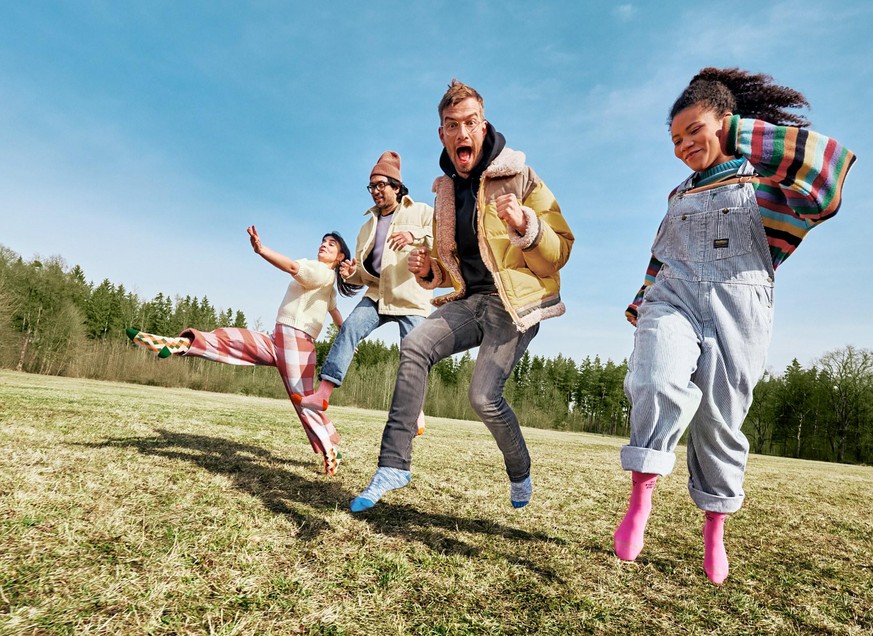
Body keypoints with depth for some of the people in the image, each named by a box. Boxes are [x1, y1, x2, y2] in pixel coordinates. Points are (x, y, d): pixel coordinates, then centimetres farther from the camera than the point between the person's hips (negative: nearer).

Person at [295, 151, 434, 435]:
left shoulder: (421, 213, 5)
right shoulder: (368, 225, 22)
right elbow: (363, 271, 25)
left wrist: (416, 235, -31)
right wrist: (351, 273, 0)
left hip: (411, 297, -4)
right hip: (377, 294, 4)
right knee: (350, 327, -20)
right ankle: (322, 394, -25)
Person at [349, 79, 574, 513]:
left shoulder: (519, 178, -5)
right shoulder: (445, 191, 13)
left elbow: (560, 252, -8)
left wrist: (525, 225, -27)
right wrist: (428, 271, 2)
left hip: (515, 302, -5)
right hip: (470, 300, 5)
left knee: (484, 396, -18)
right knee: (414, 346, -20)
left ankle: (520, 473, 13)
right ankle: (394, 464, -13)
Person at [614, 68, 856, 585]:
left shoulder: (769, 179, 7)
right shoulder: (681, 195, 23)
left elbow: (826, 171, -15)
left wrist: (741, 133, -14)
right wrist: (642, 311, 17)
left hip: (737, 308, -2)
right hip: (673, 296, 3)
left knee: (720, 421, 2)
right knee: (660, 380, -28)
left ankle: (715, 528, 19)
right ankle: (641, 498, -21)